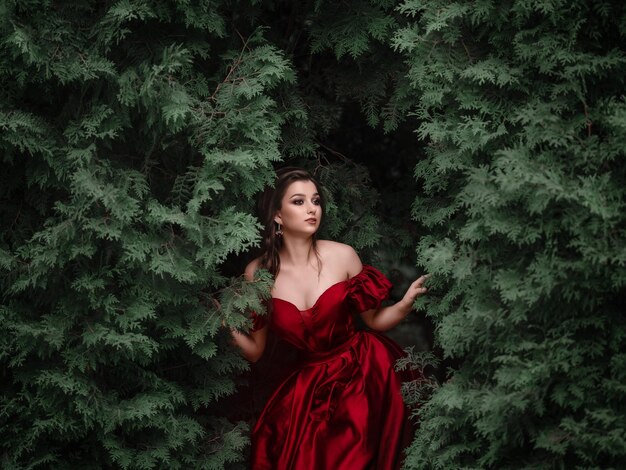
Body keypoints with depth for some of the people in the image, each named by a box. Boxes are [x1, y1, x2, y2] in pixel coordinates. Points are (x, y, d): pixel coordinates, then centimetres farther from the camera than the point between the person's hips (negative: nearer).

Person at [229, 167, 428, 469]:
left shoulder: (342, 256, -9)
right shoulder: (258, 273, -5)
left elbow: (373, 320, 1)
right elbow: (255, 350, 1)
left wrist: (406, 304, -17)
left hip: (362, 372, -1)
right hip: (310, 383, 1)